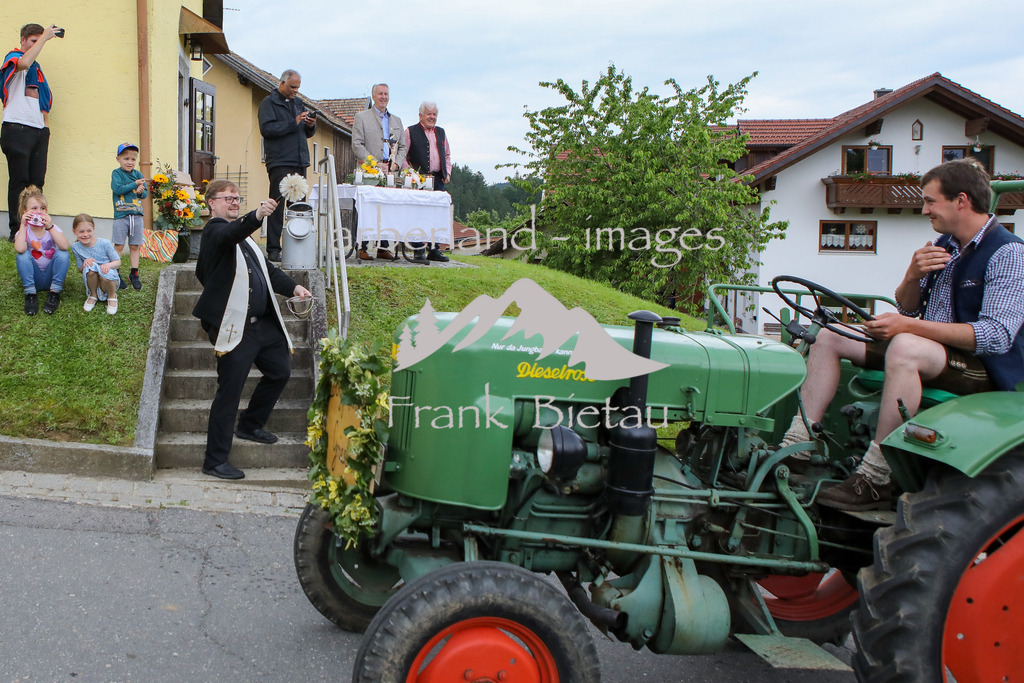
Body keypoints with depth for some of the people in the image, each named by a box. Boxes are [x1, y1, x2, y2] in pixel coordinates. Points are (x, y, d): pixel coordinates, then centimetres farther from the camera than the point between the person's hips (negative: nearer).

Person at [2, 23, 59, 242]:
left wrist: (46, 127, 16)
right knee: (19, 181, -7)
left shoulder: (37, 68, 24)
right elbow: (24, 63, -23)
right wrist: (44, 37, -16)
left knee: (37, 182, 1)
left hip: (39, 130, 6)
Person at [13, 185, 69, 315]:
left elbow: (64, 246, -26)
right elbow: (19, 249, -28)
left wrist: (50, 227, -33)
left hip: (51, 276, 0)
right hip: (33, 277, 0)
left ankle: (54, 294, -19)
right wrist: (23, 225, -26)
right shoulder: (24, 230, -5)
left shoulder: (52, 228, -5)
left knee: (63, 254, -24)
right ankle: (31, 295, -20)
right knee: (22, 255, -25)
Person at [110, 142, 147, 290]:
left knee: (135, 246, 8)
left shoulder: (138, 174, 10)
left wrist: (141, 192, -15)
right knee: (119, 246, -2)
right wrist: (134, 185, -13)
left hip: (136, 215, 4)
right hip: (121, 215, -4)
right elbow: (117, 189, -16)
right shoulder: (116, 173, -1)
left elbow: (145, 193, 8)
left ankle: (134, 274, 17)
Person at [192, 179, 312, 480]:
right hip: (235, 327, -9)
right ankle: (215, 461, 3)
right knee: (230, 391, -6)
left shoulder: (243, 236, 23)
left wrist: (292, 287, 11)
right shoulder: (215, 231, -6)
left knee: (280, 371, 16)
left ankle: (250, 425, 36)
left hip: (262, 322, 9)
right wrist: (256, 216, -49)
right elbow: (231, 234, -30)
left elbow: (266, 268, 26)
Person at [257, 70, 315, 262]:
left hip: (300, 163, 7)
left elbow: (307, 133, 24)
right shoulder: (269, 102, 1)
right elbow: (266, 128, -14)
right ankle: (273, 249, -6)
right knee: (277, 206, -8)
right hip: (280, 163, -7)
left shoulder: (297, 103, 22)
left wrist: (311, 125, 1)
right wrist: (294, 123, -17)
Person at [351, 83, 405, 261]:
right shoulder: (361, 117, 6)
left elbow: (402, 146, 20)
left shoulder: (396, 120, 21)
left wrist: (396, 164, 0)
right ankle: (363, 247, -3)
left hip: (391, 172, 4)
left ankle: (384, 247, 8)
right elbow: (356, 145, -3)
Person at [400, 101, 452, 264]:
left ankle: (433, 250, 13)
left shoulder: (441, 132, 19)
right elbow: (402, 155, 0)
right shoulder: (410, 132, 2)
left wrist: (448, 173, 11)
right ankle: (418, 250, -7)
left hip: (438, 179, 5)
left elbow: (447, 155, 26)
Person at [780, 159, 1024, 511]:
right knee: (830, 336, -2)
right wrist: (913, 276, -9)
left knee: (904, 347, -39)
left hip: (983, 366, -9)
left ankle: (875, 479, -37)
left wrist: (910, 326, -30)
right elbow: (907, 309, 14)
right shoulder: (944, 245, 12)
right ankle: (798, 445, -15)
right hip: (930, 352, 9)